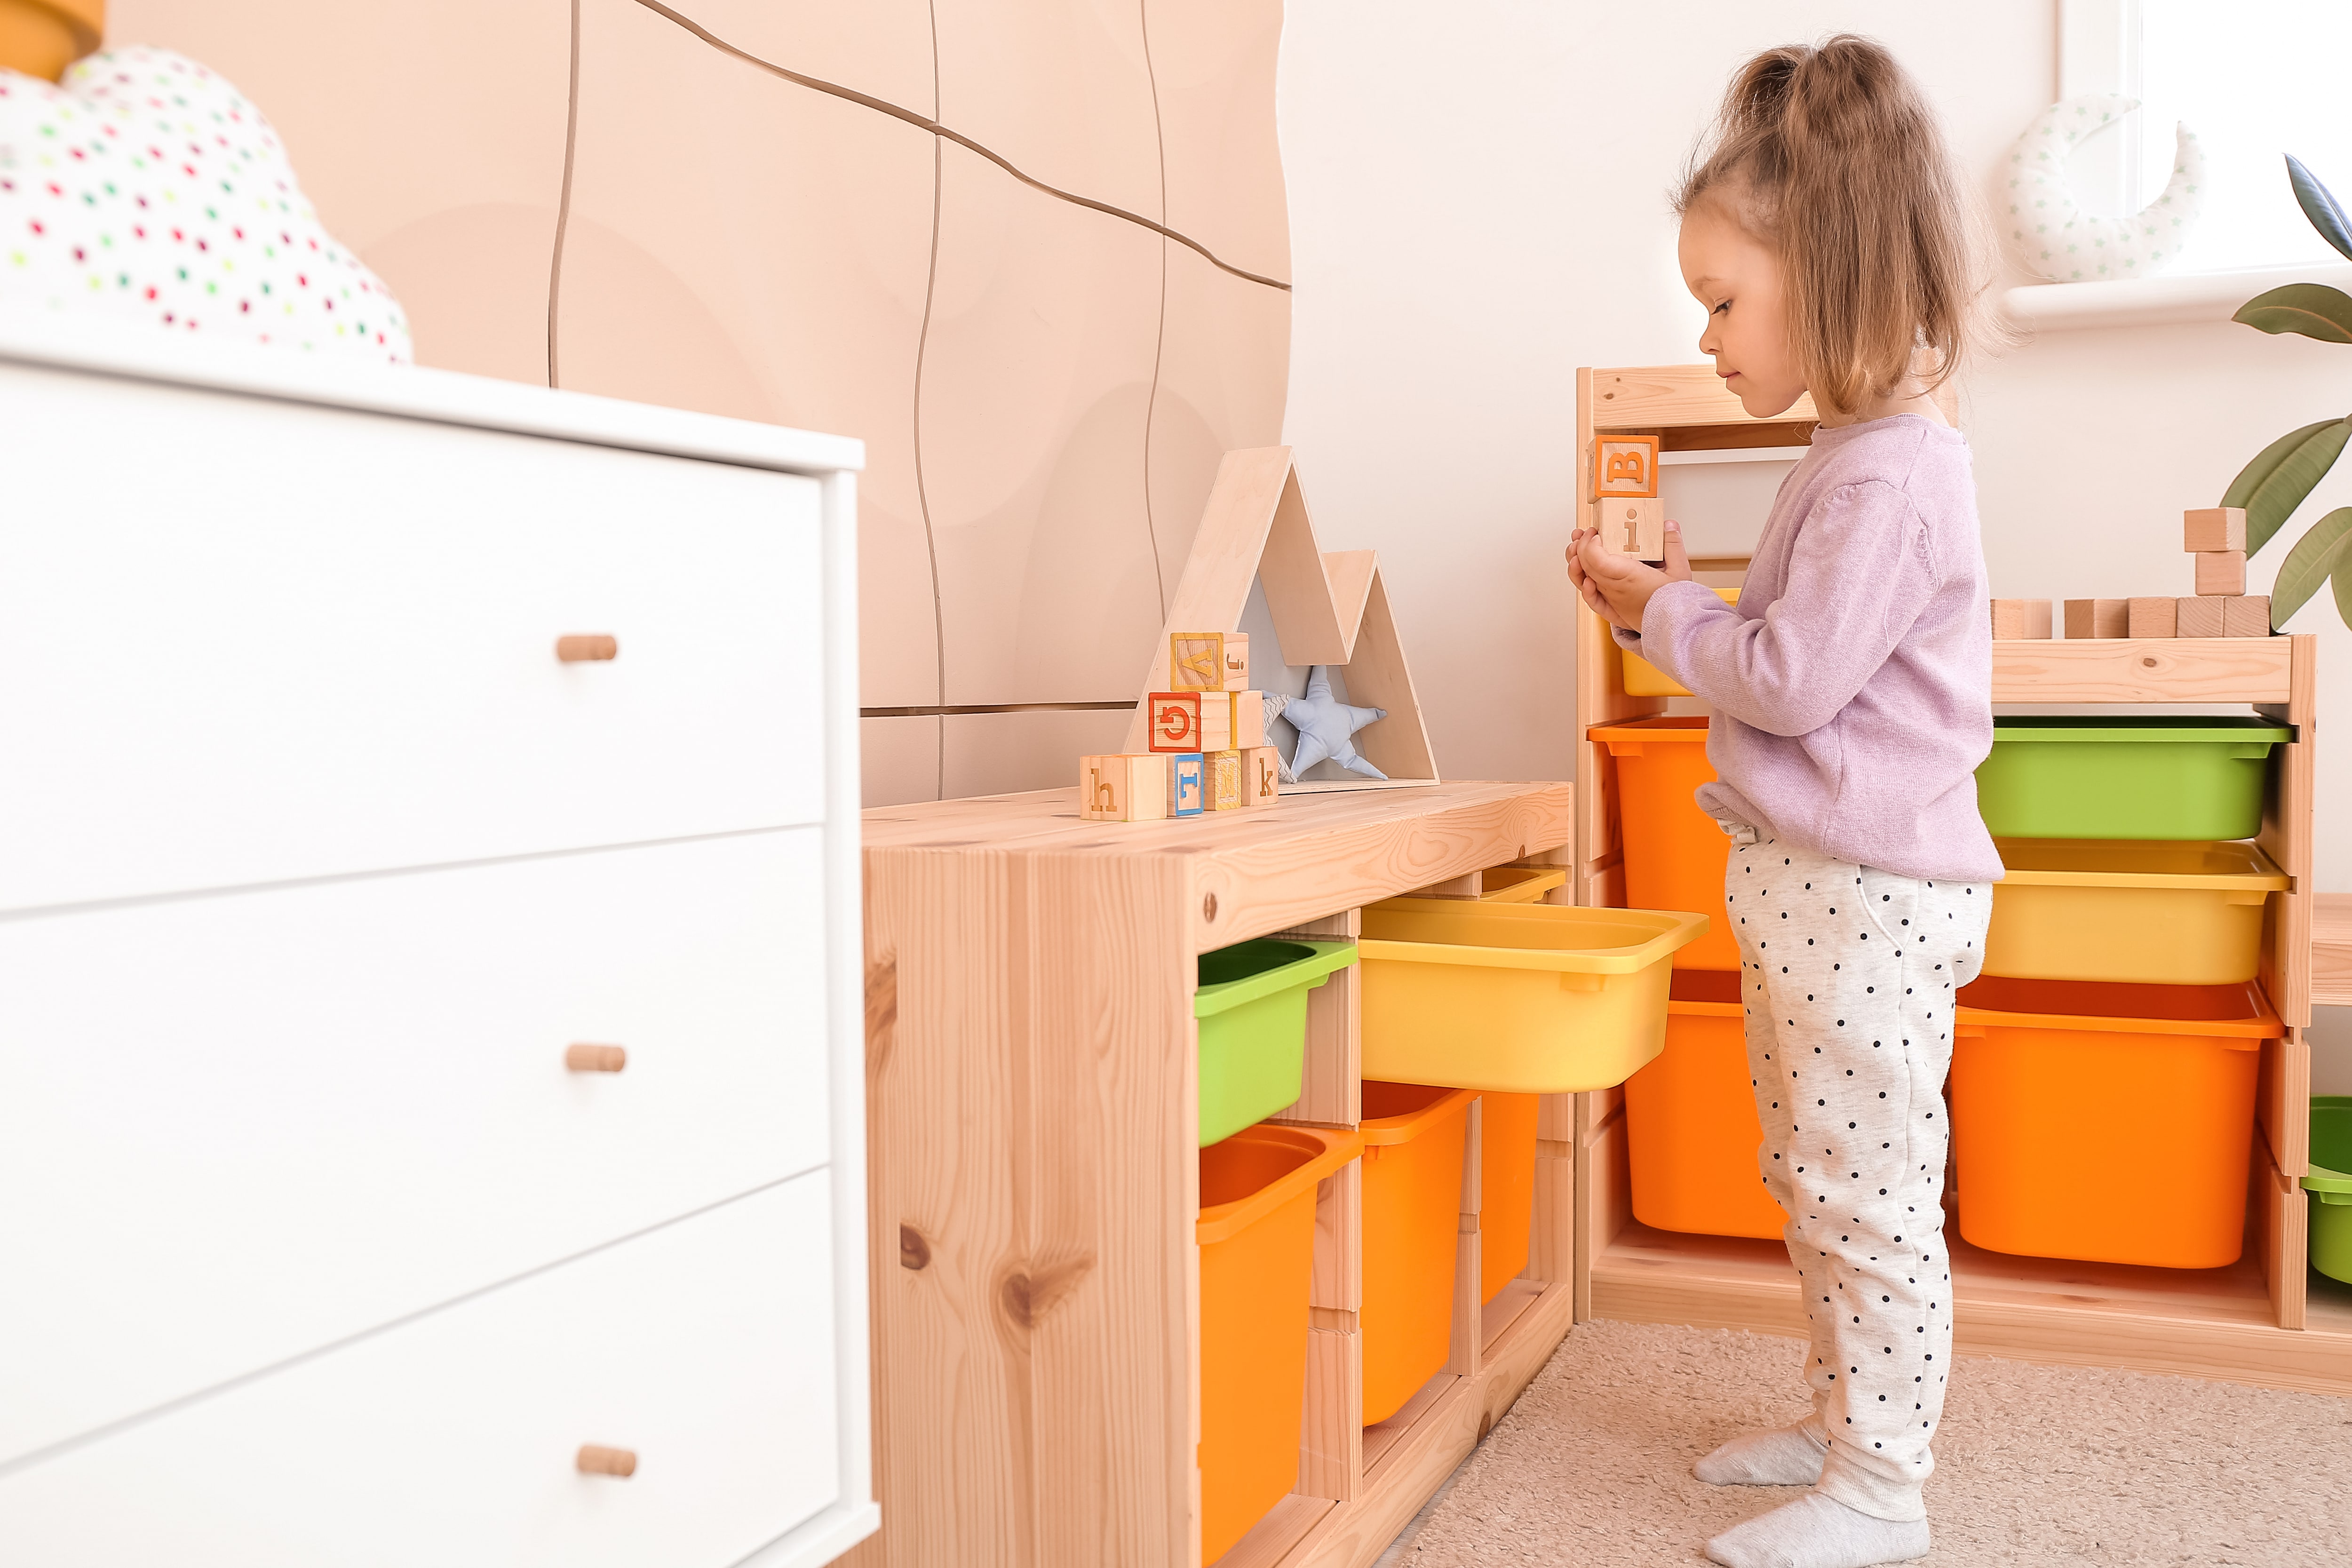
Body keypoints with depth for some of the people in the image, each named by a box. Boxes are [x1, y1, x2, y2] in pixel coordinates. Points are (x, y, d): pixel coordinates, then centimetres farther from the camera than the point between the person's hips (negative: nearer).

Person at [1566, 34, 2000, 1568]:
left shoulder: (1891, 474, -18)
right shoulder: (1857, 457, 14)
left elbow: (1791, 678, -21)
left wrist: (1662, 608, -8)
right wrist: (1678, 605, 6)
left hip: (1868, 893, -11)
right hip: (1810, 883, 11)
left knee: (1870, 1195, -1)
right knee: (1816, 1185, 19)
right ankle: (1844, 1421, 33)